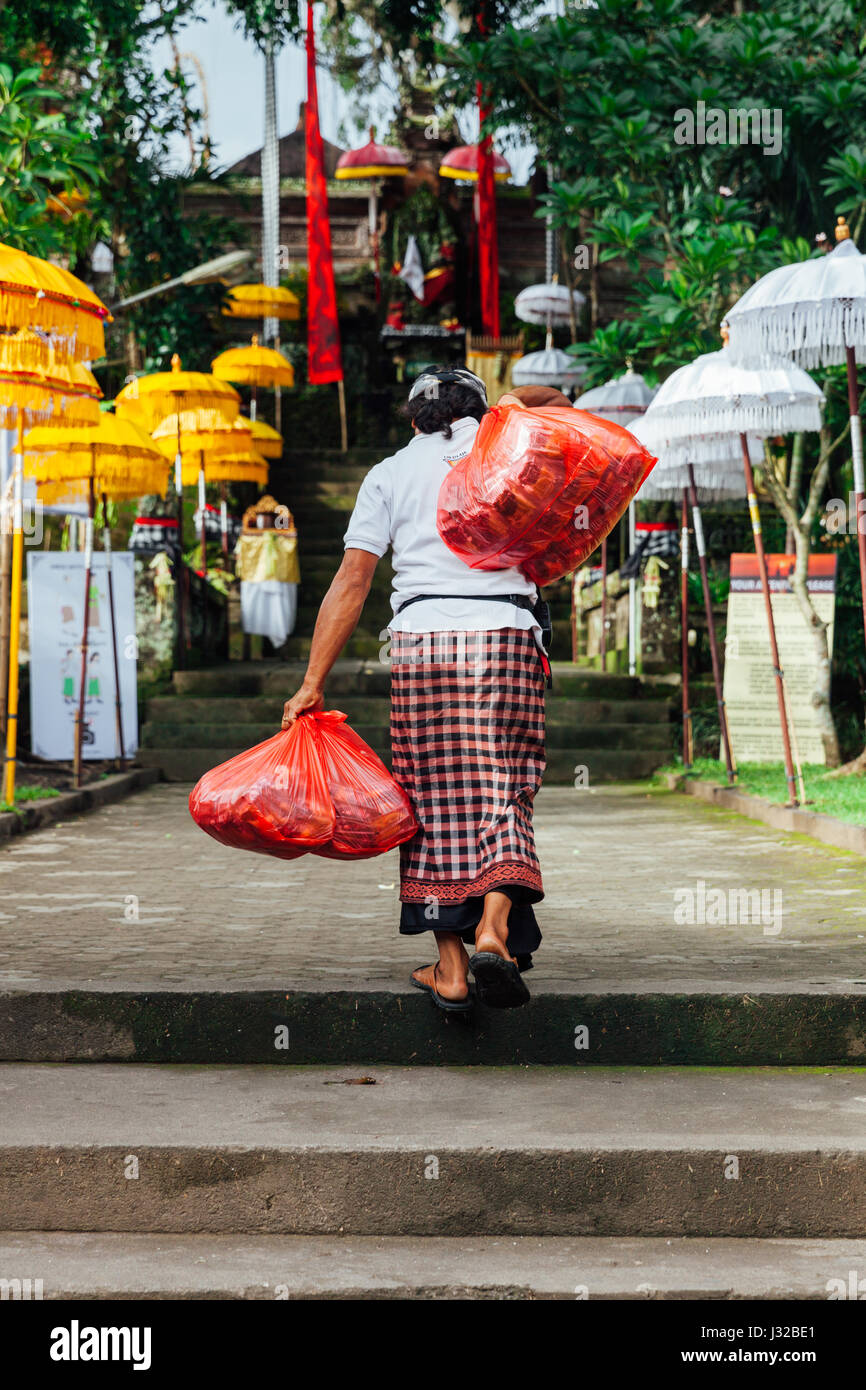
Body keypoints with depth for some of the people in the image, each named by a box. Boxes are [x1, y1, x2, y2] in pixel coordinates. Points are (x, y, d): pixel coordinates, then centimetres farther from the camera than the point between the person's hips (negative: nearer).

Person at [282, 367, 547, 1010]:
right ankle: (493, 928, -22)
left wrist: (313, 683, 4)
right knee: (502, 794, 1)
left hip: (422, 638, 0)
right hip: (507, 637, 0)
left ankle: (450, 967, 4)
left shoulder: (389, 474, 12)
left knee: (436, 803, 5)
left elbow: (351, 582, 5)